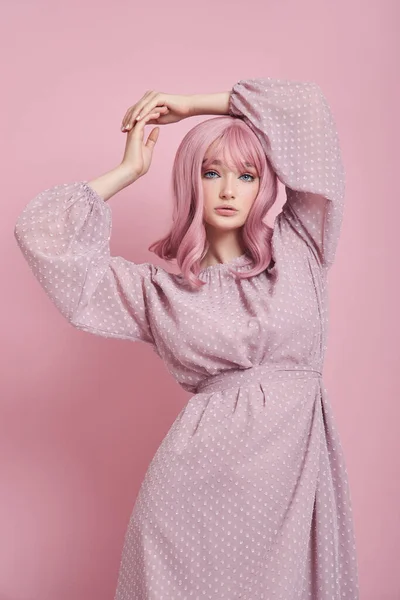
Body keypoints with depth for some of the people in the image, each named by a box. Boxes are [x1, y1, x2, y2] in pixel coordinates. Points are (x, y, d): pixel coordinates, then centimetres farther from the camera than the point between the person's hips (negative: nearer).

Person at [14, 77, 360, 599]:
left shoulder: (297, 250, 7)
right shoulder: (161, 292, 4)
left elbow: (308, 109, 7)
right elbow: (42, 235, 0)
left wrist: (192, 103, 11)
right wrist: (130, 170, 8)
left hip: (297, 466, 2)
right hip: (203, 474, -1)